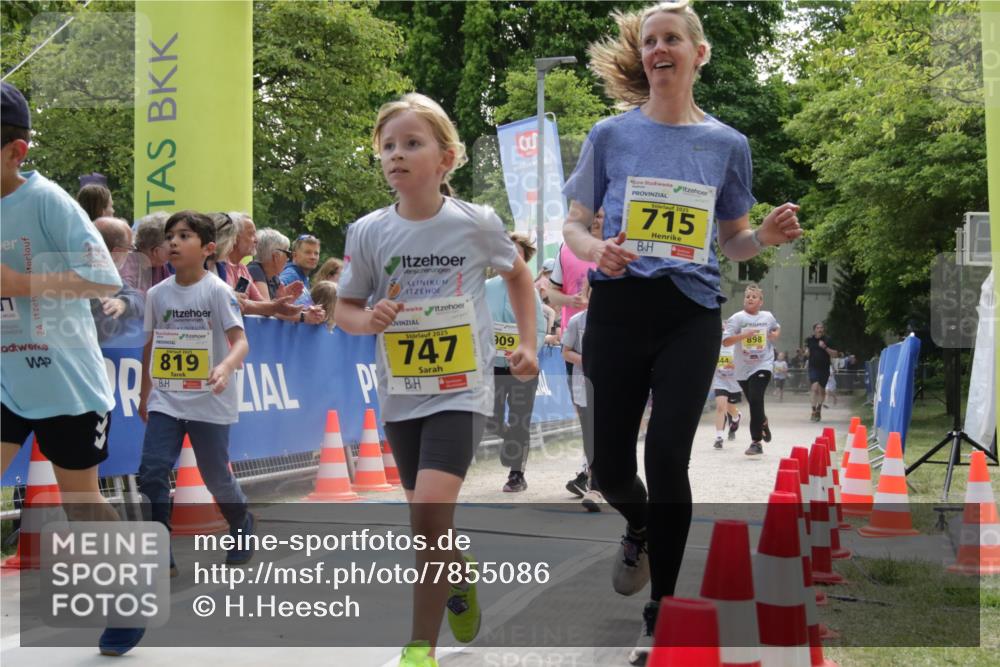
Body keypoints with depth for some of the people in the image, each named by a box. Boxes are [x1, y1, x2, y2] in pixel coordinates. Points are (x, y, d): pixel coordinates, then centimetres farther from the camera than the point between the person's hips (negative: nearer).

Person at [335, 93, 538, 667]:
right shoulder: (369, 232, -6)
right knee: (431, 521, 15)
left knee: (429, 513, -20)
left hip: (461, 391, -3)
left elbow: (517, 274, 12)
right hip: (401, 396, 3)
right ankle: (464, 579, 48)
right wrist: (368, 319, -18)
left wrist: (528, 344, 7)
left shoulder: (477, 223, -8)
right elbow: (346, 308, 4)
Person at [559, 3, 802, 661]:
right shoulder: (611, 136, 5)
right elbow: (574, 225, 9)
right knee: (610, 466, 4)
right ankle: (639, 528, 42)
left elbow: (732, 243, 13)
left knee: (667, 459, -8)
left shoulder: (727, 144, 8)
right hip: (618, 309, 1)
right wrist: (597, 250, -14)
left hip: (690, 315, 0)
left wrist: (767, 236, -9)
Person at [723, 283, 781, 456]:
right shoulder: (737, 318, -5)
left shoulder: (768, 317, 4)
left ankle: (756, 442, -13)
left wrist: (776, 335, 4)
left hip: (763, 365, -1)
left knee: (755, 399, -18)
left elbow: (777, 328, 26)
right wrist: (743, 335, -26)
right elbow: (725, 341, -13)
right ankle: (763, 422, 46)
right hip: (743, 368, 1)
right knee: (754, 403, 11)